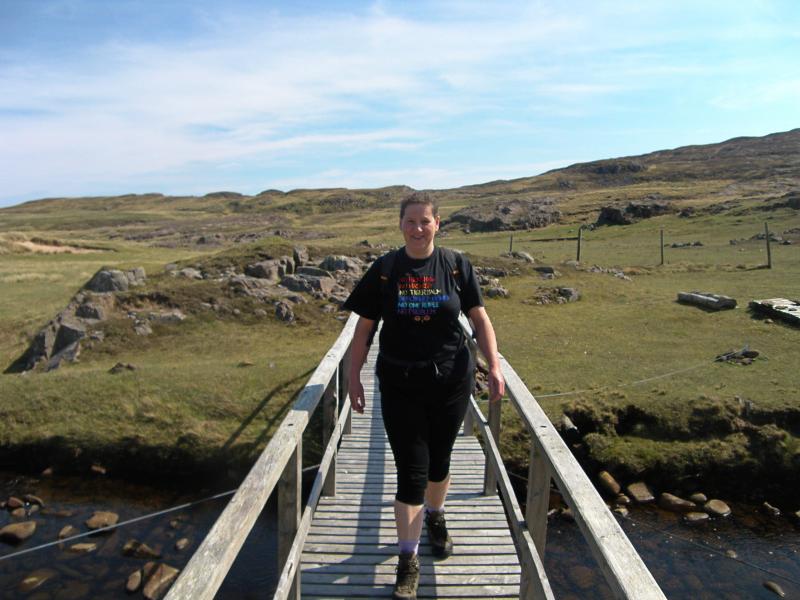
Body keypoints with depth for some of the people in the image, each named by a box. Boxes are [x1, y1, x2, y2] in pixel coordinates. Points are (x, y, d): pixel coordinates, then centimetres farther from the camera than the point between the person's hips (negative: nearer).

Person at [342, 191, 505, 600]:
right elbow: (364, 328, 1)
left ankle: (435, 516, 48)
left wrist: (494, 366, -5)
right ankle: (408, 560, 17)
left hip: (452, 383, 1)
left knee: (439, 460, 18)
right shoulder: (384, 270, -4)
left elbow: (479, 318, 2)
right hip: (400, 386, -1)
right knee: (410, 471, 1)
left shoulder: (456, 265, -3)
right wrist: (354, 378, 0)